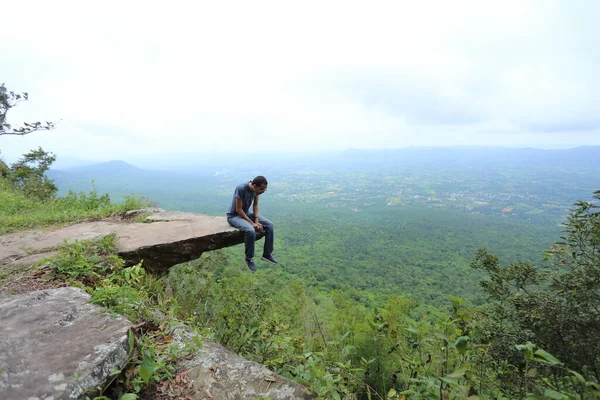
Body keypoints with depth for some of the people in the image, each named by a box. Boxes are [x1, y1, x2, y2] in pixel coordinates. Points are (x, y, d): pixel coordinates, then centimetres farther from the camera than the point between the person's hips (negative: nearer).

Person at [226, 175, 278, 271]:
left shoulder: (256, 189, -10)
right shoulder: (241, 188, -31)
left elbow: (255, 205, 3)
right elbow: (238, 209, -26)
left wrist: (256, 221, -9)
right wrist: (252, 223, -23)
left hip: (246, 213, 7)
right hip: (234, 216, -7)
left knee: (269, 225, -6)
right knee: (251, 230, -34)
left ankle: (267, 254, 3)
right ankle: (249, 259, -13)